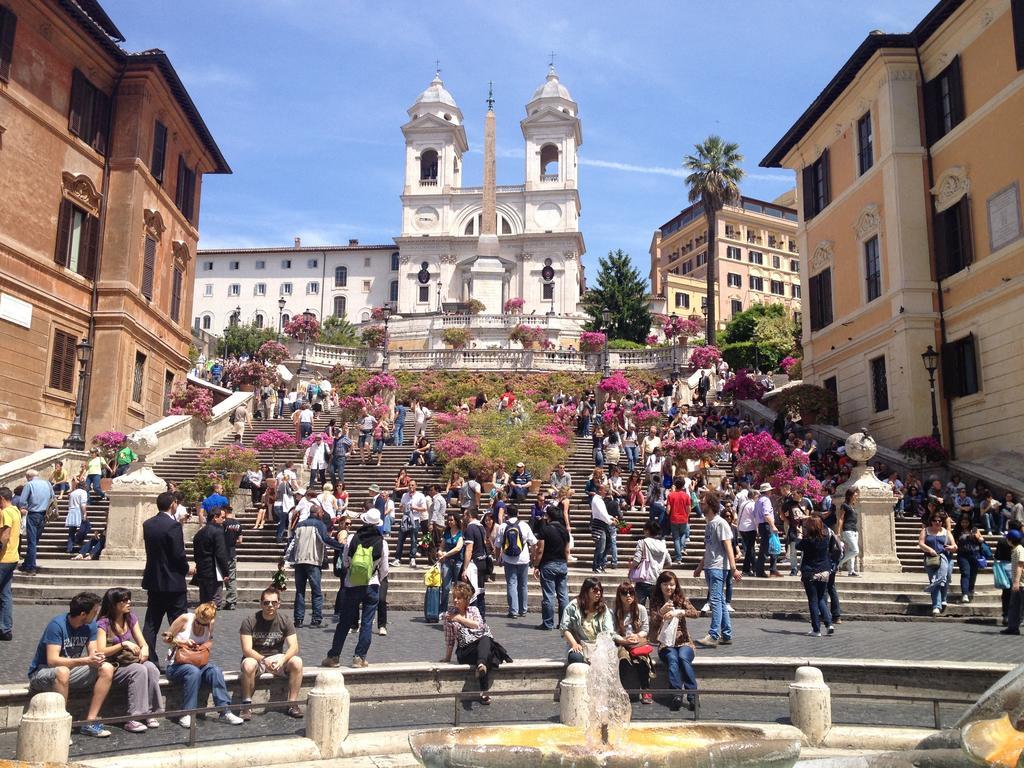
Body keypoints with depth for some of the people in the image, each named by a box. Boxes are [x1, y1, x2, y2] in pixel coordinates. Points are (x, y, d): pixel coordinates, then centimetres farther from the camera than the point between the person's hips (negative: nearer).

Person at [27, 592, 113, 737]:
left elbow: (92, 653, -3)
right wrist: (86, 660, -37)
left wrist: (97, 658, -28)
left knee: (107, 669, -15)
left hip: (70, 671, 6)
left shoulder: (90, 625, -4)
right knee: (62, 671, -40)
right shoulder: (57, 624, -23)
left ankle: (90, 722, -16)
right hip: (41, 673, -6)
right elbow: (52, 660, -30)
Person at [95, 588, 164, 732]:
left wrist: (144, 649, -15)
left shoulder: (131, 619, 10)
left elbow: (143, 643, 9)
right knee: (139, 670, -34)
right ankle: (133, 718, -31)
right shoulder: (103, 623, -9)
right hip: (112, 667, -5)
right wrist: (123, 644, -24)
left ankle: (151, 713, -22)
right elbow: (101, 652, -16)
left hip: (131, 661, 5)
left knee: (151, 668, -28)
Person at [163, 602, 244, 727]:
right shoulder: (185, 619, -11)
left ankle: (224, 711, -26)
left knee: (215, 670, -28)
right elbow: (166, 638, -4)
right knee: (194, 671, -37)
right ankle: (186, 715, -31)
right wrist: (181, 642, -20)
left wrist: (206, 646, -3)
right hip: (176, 664, -4)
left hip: (198, 663, 4)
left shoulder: (211, 623, 1)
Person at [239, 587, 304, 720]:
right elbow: (246, 649, -18)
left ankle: (292, 703, -16)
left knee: (297, 662, -26)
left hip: (277, 658, 2)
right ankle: (246, 704, -19)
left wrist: (282, 660, -32)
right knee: (248, 664, -37)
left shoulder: (285, 620, -4)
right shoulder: (250, 621, -10)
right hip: (256, 658, -2)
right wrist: (264, 660, -35)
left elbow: (294, 647, -12)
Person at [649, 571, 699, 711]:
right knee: (672, 659, -33)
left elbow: (695, 613, -11)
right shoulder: (655, 602, 7)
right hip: (665, 644, 0)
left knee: (683, 657, -32)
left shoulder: (681, 599, 7)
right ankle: (676, 695, -43)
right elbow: (653, 625, -5)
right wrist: (662, 612, -23)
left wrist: (679, 612, -29)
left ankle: (692, 695, -36)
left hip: (683, 642, 0)